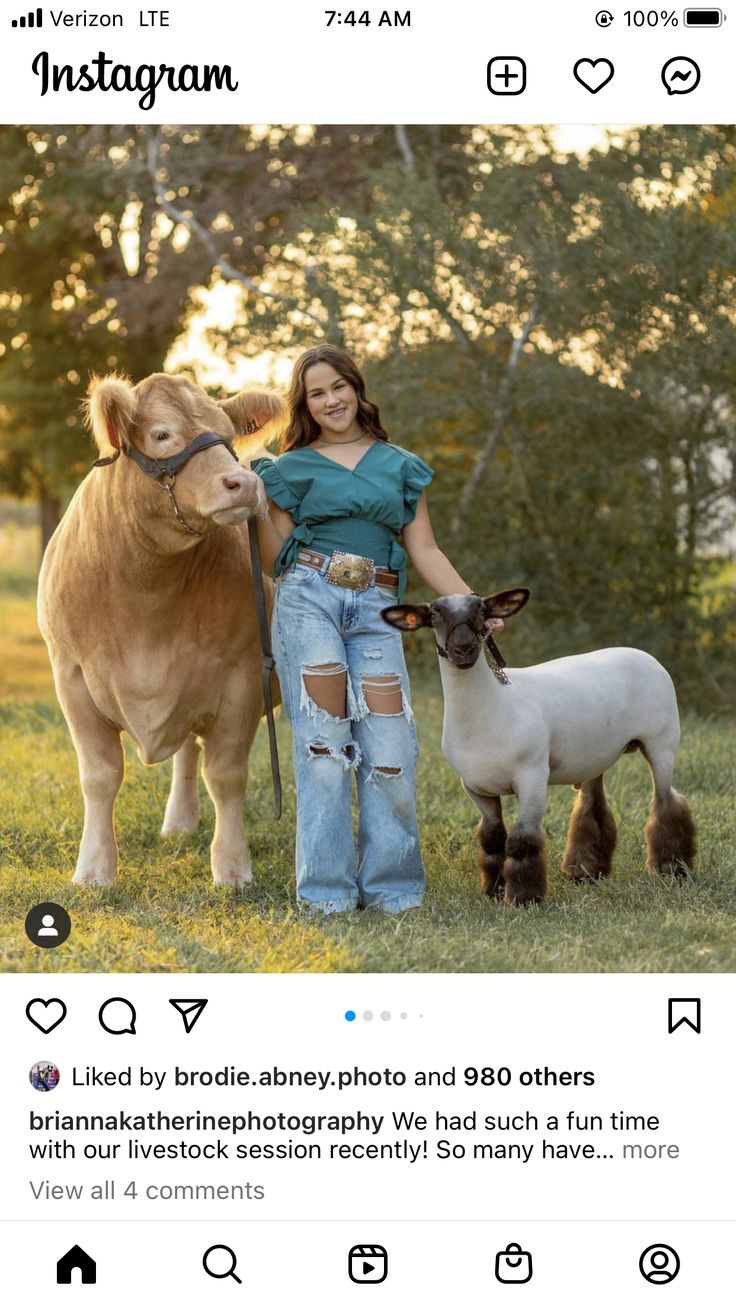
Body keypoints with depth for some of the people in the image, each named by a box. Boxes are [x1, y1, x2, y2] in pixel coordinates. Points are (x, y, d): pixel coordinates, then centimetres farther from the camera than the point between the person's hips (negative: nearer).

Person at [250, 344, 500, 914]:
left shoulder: (400, 466, 17)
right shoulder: (293, 469, 13)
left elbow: (425, 551, 13)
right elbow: (276, 560, 10)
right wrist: (259, 508, -5)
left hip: (376, 610, 2)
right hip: (309, 599, -1)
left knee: (391, 748, -7)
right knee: (323, 744, -7)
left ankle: (390, 884, 6)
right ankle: (326, 889, -2)